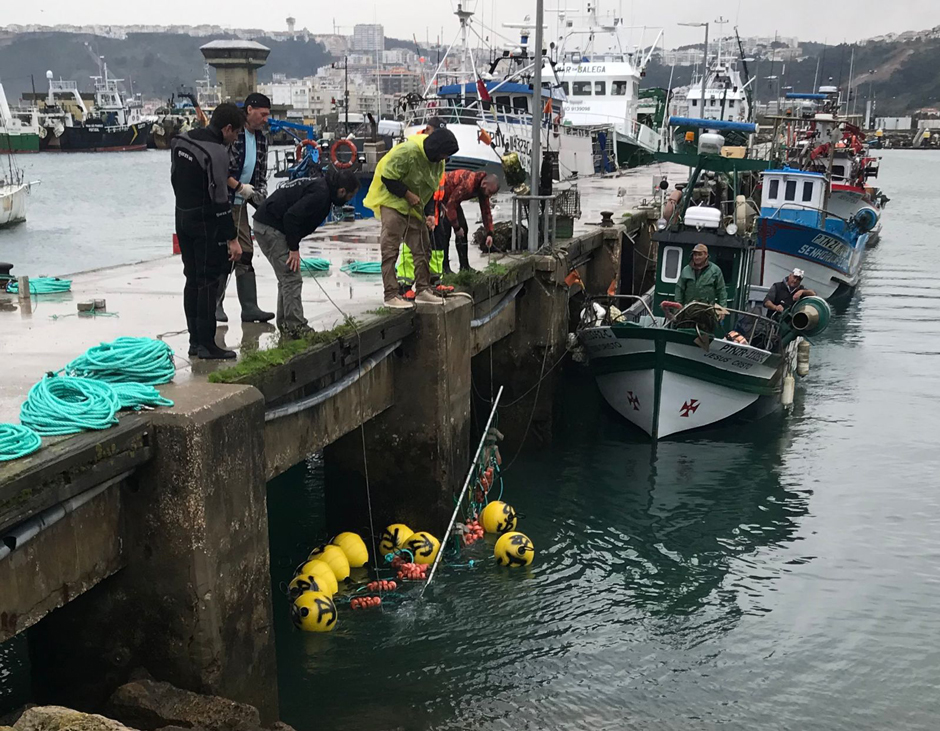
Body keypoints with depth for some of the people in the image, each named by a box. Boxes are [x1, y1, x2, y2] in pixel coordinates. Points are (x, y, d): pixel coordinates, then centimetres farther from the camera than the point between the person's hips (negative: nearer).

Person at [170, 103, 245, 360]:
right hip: (206, 224, -9)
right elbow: (219, 199, -21)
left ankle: (194, 340, 18)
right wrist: (232, 238, -18)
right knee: (209, 282, -3)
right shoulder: (216, 152, -19)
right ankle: (206, 344, -1)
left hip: (182, 220, 9)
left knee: (192, 280, 13)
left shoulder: (180, 141, 8)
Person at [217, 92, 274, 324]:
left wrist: (260, 196, 2)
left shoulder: (261, 139, 10)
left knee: (245, 254, 5)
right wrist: (239, 186, -18)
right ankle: (214, 305, 10)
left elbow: (261, 174, 17)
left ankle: (249, 307, 7)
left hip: (240, 204, 7)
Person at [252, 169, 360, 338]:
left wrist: (293, 246, 12)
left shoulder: (320, 185, 13)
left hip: (265, 224, 11)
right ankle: (295, 326, -10)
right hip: (271, 227, -11)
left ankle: (285, 323, 23)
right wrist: (294, 248, -17)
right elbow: (292, 216, -25)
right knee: (292, 278, -10)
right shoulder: (321, 194, -19)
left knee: (287, 277, 17)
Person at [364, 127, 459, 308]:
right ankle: (391, 295, -13)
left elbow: (432, 189, 10)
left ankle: (423, 290, 16)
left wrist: (430, 214, 0)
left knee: (423, 248, 8)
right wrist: (408, 195, -21)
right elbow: (388, 178, -22)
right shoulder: (407, 151, -25)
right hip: (393, 202, -8)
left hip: (414, 207, 8)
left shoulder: (438, 161, 0)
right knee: (390, 250, -11)